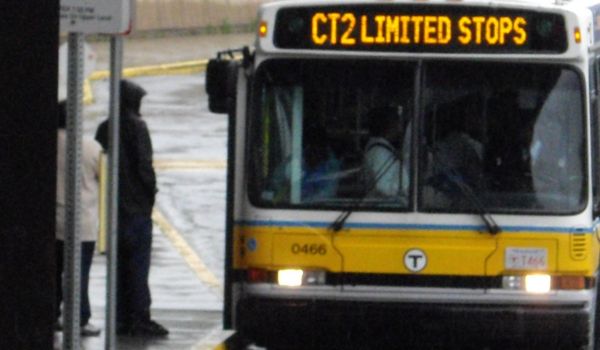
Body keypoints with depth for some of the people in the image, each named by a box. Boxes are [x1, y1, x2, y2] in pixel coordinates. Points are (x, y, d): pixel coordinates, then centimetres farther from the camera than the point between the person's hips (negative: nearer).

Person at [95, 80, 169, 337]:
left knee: (119, 265, 9)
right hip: (136, 207, -6)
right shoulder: (136, 127, -9)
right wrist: (151, 190, -1)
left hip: (112, 207, 6)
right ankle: (140, 320, -8)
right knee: (138, 266, -5)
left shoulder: (104, 129, 10)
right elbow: (143, 164, -15)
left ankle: (121, 318, 8)